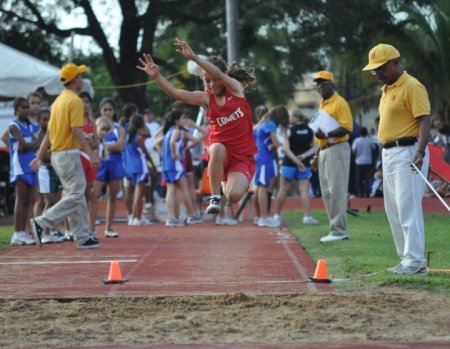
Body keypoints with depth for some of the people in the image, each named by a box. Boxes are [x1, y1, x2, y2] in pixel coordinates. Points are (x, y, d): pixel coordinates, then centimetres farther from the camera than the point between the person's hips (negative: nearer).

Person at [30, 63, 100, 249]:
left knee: (76, 196, 11)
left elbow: (49, 132, 15)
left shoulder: (58, 101, 14)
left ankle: (83, 237, 11)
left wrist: (39, 157, 15)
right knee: (76, 195, -9)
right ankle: (41, 222, -15)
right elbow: (76, 131, -19)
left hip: (57, 155, 9)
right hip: (69, 154, -9)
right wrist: (91, 154, -20)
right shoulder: (75, 101, -11)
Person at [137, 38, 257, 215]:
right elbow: (175, 93, -14)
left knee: (234, 195, -26)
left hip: (243, 156, -2)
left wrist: (193, 57, -37)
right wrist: (156, 75, -30)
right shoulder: (205, 98, 0)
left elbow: (219, 74, -24)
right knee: (217, 148, -38)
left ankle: (229, 181, 11)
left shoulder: (235, 88, -4)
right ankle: (215, 197, -22)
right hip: (222, 152, 2)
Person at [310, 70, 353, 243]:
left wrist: (326, 135, -26)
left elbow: (346, 128, -18)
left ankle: (339, 231, -10)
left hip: (337, 150, -10)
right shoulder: (322, 104, 19)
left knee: (336, 191, -11)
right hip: (324, 151, 10)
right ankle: (336, 229, 14)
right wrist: (318, 154, 21)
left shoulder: (339, 103, -9)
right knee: (326, 193, 9)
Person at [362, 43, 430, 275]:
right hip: (388, 153, 10)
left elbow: (424, 120, -18)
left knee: (408, 206, -13)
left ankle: (415, 261, -13)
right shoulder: (387, 89, 18)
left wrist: (420, 151, -30)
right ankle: (406, 259, 15)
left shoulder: (412, 87, -11)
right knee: (393, 210, 10)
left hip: (407, 152, -10)